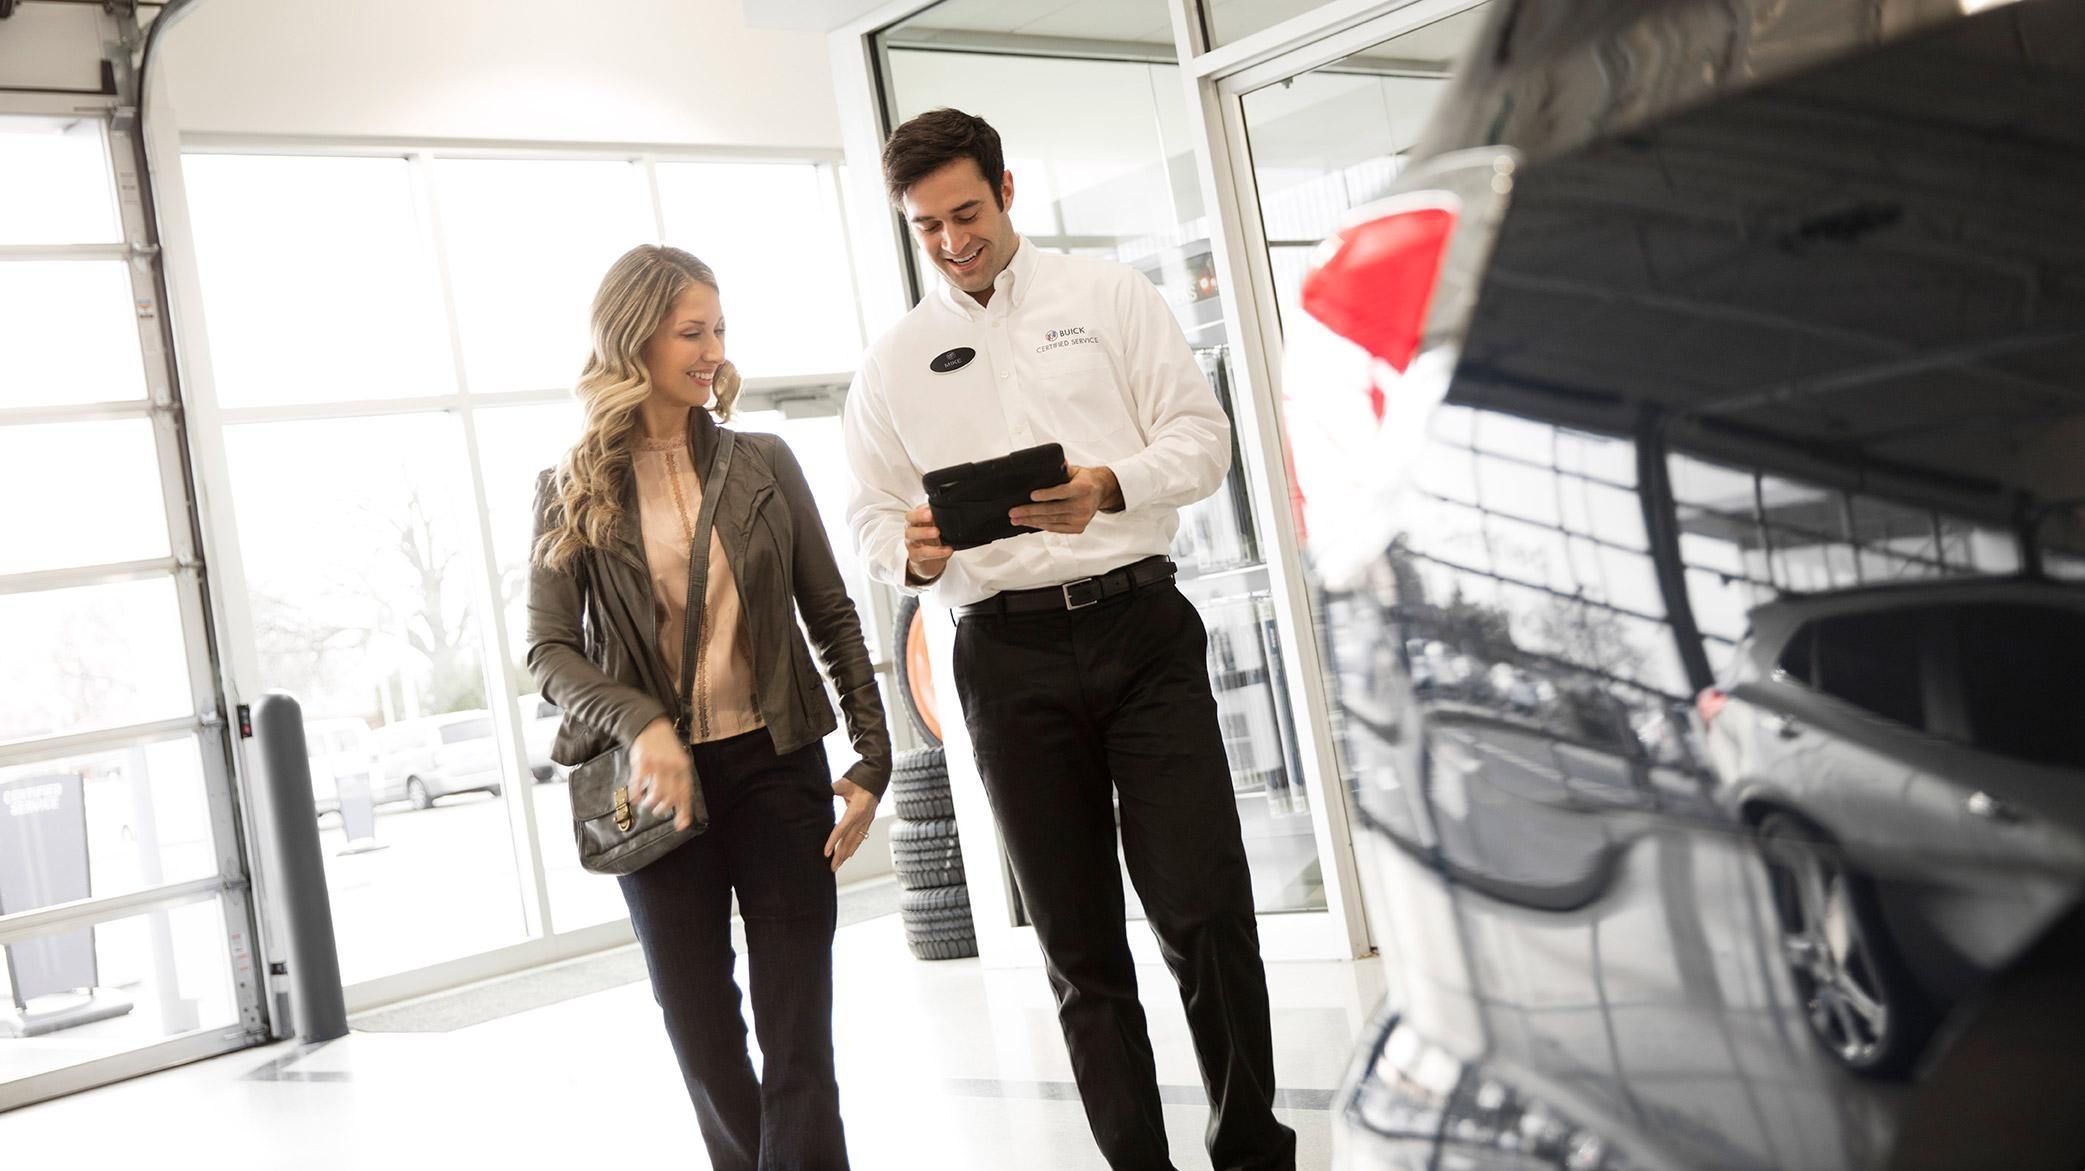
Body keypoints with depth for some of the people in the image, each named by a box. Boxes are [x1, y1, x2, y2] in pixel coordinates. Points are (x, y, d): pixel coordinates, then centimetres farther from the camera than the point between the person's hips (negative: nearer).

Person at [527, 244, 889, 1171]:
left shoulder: (763, 464, 4)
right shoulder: (573, 490, 0)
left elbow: (832, 615, 7)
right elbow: (550, 649, -3)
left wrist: (873, 756, 0)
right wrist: (639, 725, -21)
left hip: (778, 766, 1)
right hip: (660, 781, 0)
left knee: (798, 1037, 0)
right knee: (703, 1040, 11)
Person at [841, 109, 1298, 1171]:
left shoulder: (1106, 295, 8)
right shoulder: (893, 364, 13)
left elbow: (1201, 433, 3)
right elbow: (870, 521, 13)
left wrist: (1112, 485, -17)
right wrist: (915, 555, -11)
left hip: (1140, 621, -1)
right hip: (1008, 654, 2)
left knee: (1203, 906, -5)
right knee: (1078, 942, 6)